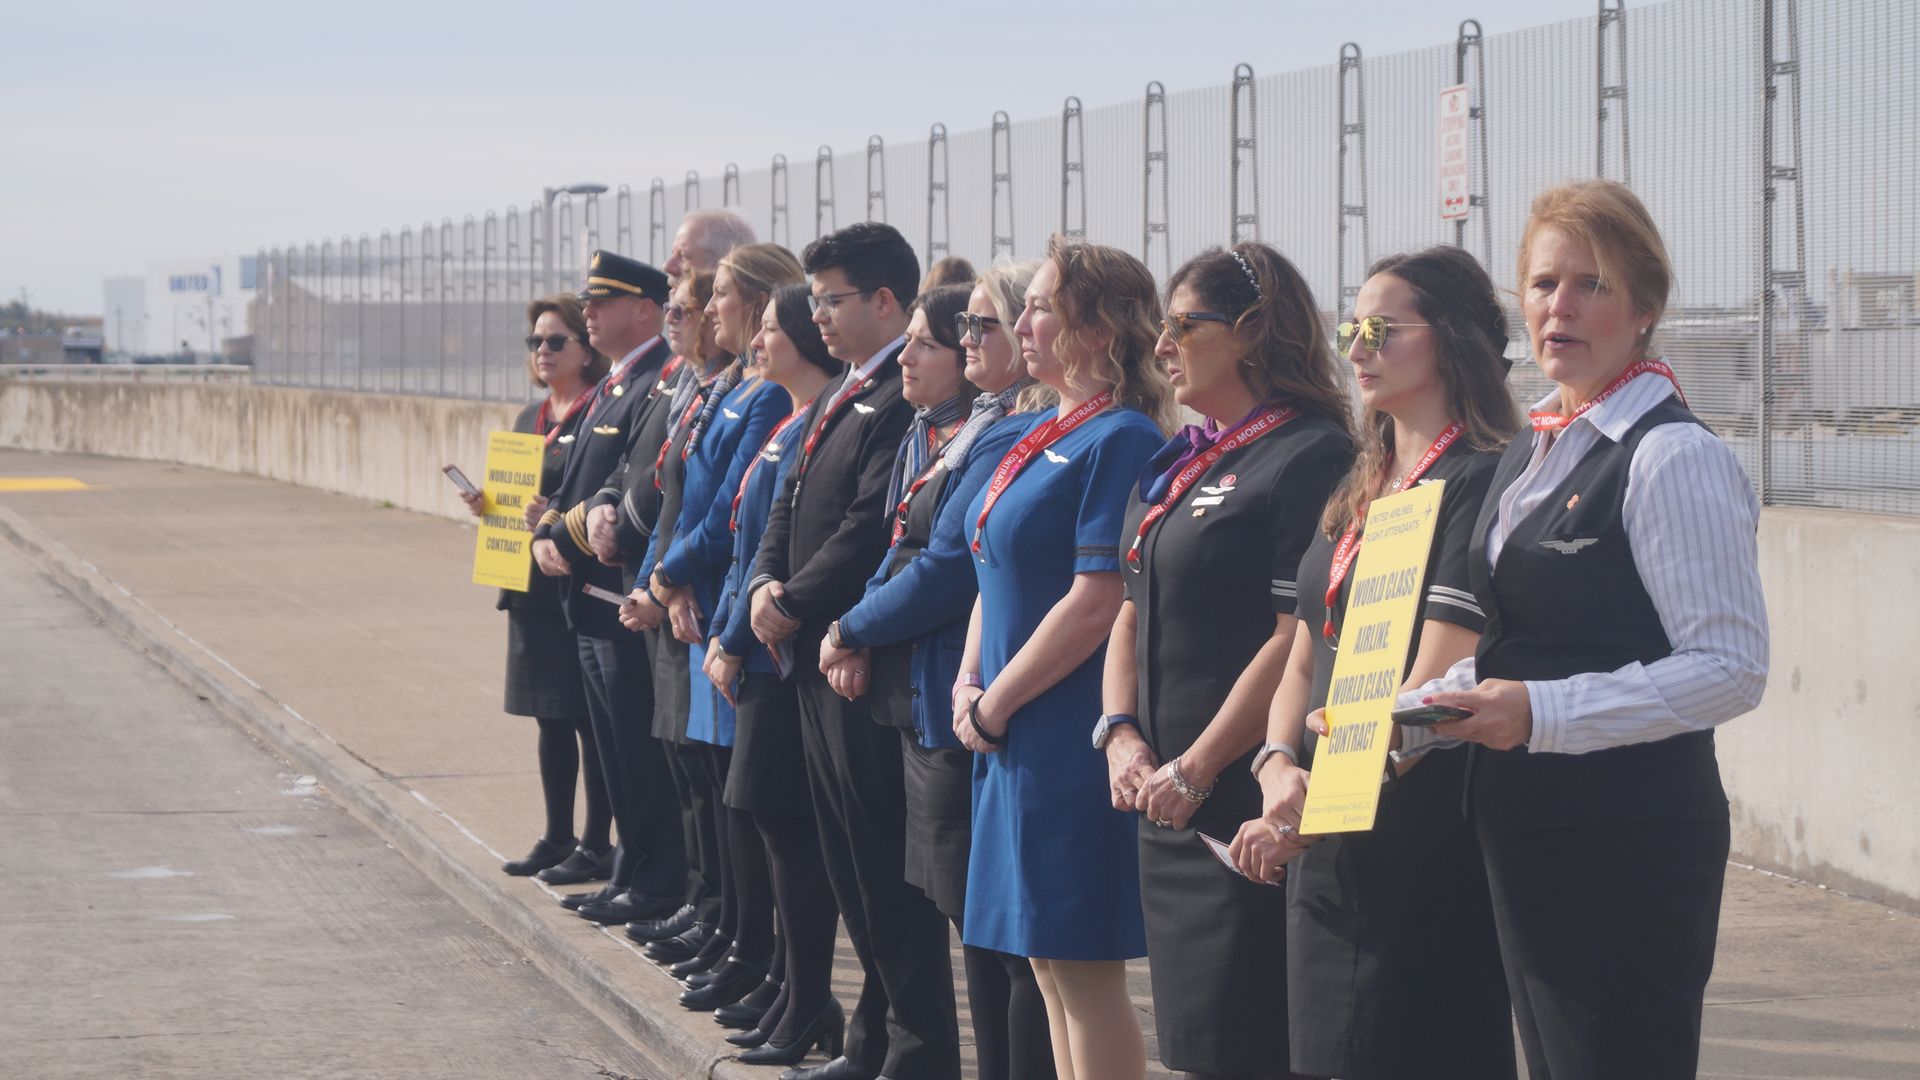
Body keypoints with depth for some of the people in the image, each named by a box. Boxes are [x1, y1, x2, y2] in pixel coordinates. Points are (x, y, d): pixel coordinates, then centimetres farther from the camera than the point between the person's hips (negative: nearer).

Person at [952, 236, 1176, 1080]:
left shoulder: (1121, 441, -15)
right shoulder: (1038, 437, 14)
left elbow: (1097, 601, -20)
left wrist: (996, 703, -14)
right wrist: (970, 685, 3)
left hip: (1073, 737, -9)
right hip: (1016, 742, 9)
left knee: (1083, 967, -5)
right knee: (1046, 961, 13)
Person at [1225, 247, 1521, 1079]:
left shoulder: (1480, 480, -11)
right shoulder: (1359, 489, 16)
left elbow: (1437, 681, -16)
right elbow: (1304, 658, 16)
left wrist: (1318, 794, -14)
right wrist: (1281, 766, -3)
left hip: (1424, 835, -8)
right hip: (1326, 845, 8)